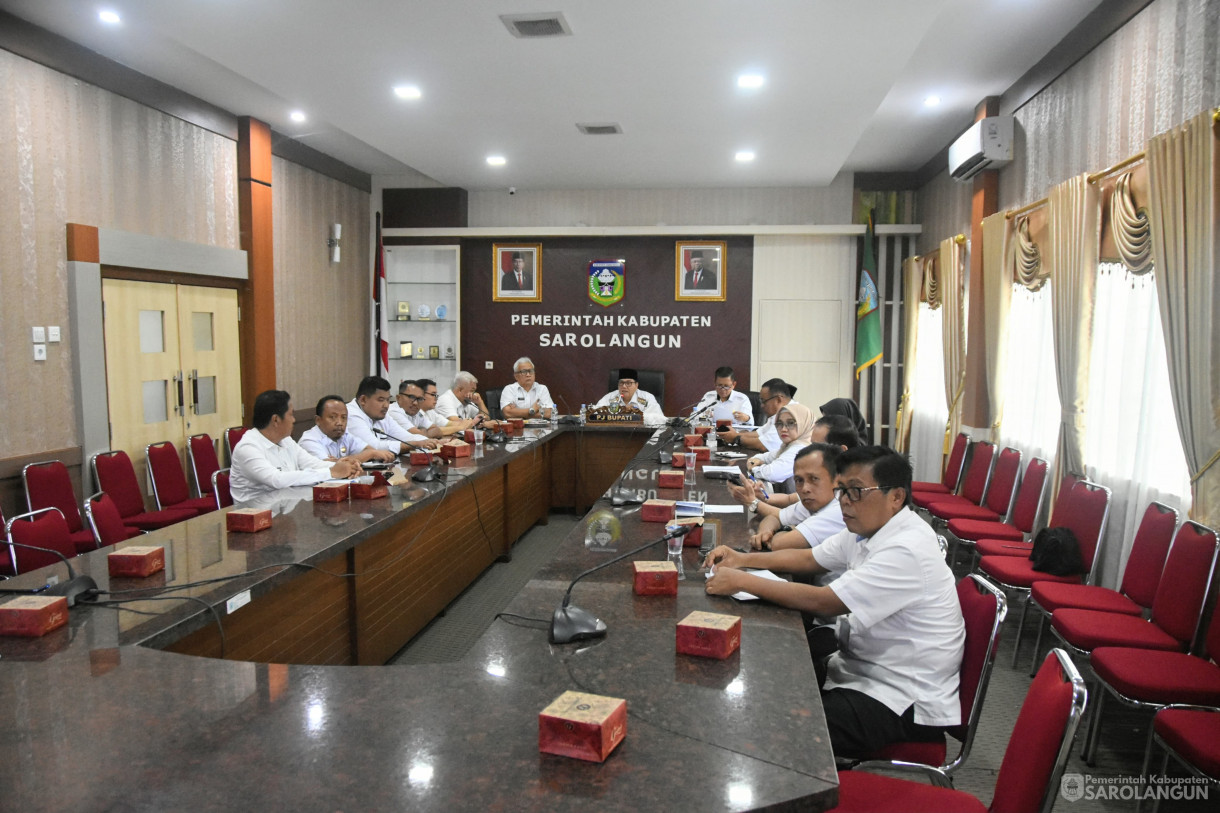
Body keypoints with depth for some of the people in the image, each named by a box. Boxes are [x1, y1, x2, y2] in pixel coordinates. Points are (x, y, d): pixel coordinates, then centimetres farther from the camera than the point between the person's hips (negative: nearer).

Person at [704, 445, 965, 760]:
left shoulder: (907, 550, -26)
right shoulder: (866, 530, 4)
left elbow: (823, 602, -28)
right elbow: (809, 559, 14)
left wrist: (742, 581, -21)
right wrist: (742, 559, 1)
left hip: (904, 700, -9)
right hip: (864, 662, 9)